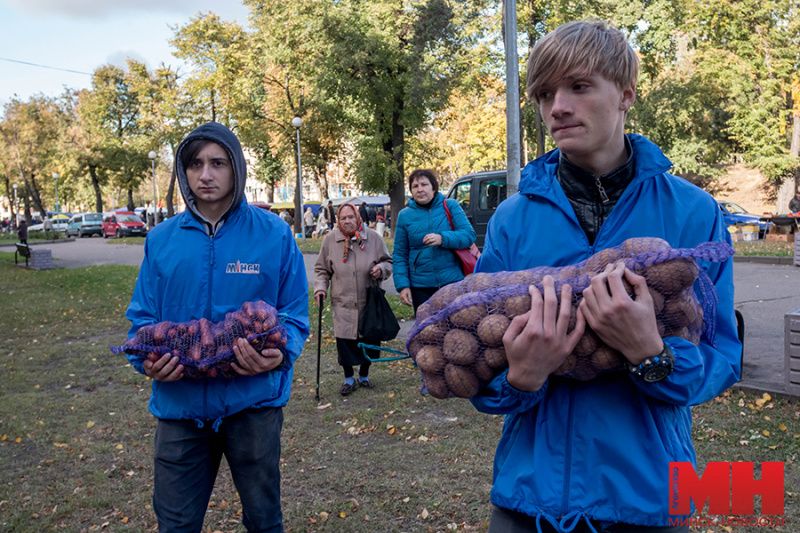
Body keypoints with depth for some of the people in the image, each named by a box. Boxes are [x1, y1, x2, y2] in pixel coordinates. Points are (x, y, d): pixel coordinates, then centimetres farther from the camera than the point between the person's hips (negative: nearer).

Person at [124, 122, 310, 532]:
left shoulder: (274, 234, -6)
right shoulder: (161, 239, 1)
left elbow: (294, 313, -1)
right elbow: (143, 316, 8)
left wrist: (280, 354, -20)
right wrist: (146, 359, -12)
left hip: (252, 401, -1)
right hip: (179, 403, 2)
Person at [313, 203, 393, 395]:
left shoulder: (372, 237, -1)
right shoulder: (330, 239, 0)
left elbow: (388, 261, 10)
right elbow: (321, 269, 10)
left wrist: (382, 268, -11)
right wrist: (320, 288, -4)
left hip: (369, 301, 1)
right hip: (342, 302, 0)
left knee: (368, 339, 7)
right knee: (344, 340, -1)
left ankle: (364, 375, 32)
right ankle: (349, 378, 21)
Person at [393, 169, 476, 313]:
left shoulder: (450, 206, 1)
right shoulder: (405, 215, 3)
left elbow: (469, 235, -7)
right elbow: (400, 255, 5)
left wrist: (443, 239, -23)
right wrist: (403, 285, -4)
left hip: (453, 281, -1)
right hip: (421, 286, 1)